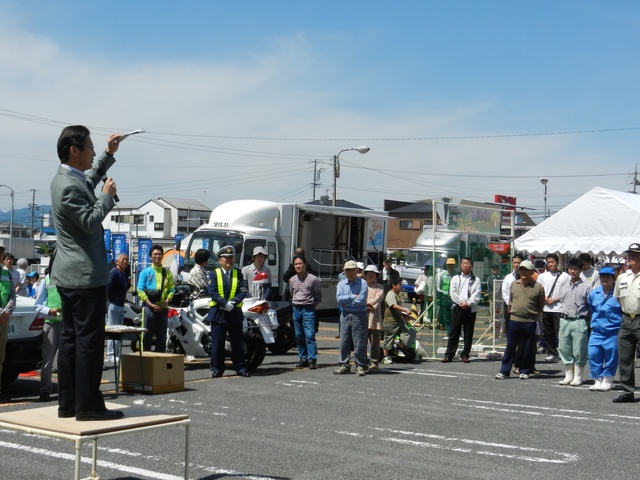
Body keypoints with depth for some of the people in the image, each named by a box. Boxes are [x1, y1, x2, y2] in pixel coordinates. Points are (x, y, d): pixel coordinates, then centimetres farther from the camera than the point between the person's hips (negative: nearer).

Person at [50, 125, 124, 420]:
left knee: (71, 338, 11)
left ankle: (67, 402, 16)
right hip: (85, 274, -11)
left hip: (70, 274, 11)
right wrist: (107, 195, -10)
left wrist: (109, 154, 27)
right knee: (89, 340, -7)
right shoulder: (69, 187, -20)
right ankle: (88, 405, -3)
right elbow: (90, 222, -21)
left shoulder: (68, 178, 12)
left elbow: (90, 179, 33)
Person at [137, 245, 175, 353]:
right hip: (149, 308, -3)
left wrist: (165, 302, -9)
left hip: (163, 308, 3)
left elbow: (171, 290, 8)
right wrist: (151, 304, -13)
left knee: (162, 336, 7)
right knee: (147, 335, -3)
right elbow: (140, 290, -3)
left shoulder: (167, 273, 12)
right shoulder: (145, 272, 4)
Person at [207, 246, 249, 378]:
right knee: (217, 343, 1)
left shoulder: (238, 274, 10)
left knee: (237, 343, 6)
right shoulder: (214, 274, 4)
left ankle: (241, 368, 12)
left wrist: (233, 303, -16)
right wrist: (225, 303, -18)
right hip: (218, 313, -1)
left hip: (235, 313, 2)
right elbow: (212, 292, -7)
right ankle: (217, 369, 8)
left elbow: (243, 291, 0)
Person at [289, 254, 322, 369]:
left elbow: (319, 296, 3)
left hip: (308, 309, -5)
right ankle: (303, 359, 13)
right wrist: (295, 305, 16)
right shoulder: (292, 280, 12)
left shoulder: (313, 279, -3)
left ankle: (312, 360, -12)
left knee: (309, 335, -12)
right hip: (296, 309, 5)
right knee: (299, 336, 6)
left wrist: (313, 306, 1)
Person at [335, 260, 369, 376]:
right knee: (344, 342, 4)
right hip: (345, 315, 4)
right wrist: (353, 297, -11)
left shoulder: (362, 283, -2)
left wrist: (347, 301, -8)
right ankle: (344, 365, 12)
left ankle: (360, 366, 3)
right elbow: (339, 298, -5)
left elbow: (362, 300, -14)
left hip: (359, 315, -4)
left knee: (359, 342, -2)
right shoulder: (341, 284, 11)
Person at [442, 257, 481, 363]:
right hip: (458, 308, 0)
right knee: (454, 332, 0)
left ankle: (465, 355, 10)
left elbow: (476, 295, -3)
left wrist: (468, 303, -15)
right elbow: (453, 293, 1)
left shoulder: (476, 280, 7)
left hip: (470, 309, 0)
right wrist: (460, 303, -12)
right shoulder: (455, 279, 12)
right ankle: (448, 355, 2)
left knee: (468, 333, 3)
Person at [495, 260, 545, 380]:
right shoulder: (514, 284, 7)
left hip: (530, 322, -2)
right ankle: (504, 371, 12)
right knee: (510, 347, 6)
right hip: (514, 320, 2)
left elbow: (541, 306, 5)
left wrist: (534, 315, 2)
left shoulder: (538, 287, -3)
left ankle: (525, 371, 18)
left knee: (528, 349, 6)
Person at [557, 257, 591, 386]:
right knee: (564, 349, 7)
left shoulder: (586, 287, -1)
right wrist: (560, 325, 13)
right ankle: (568, 375, 17)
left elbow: (590, 307, 0)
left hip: (579, 322, -5)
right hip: (565, 321, 5)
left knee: (579, 351, -1)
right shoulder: (564, 288, 14)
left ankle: (578, 377, 7)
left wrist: (588, 324, -5)